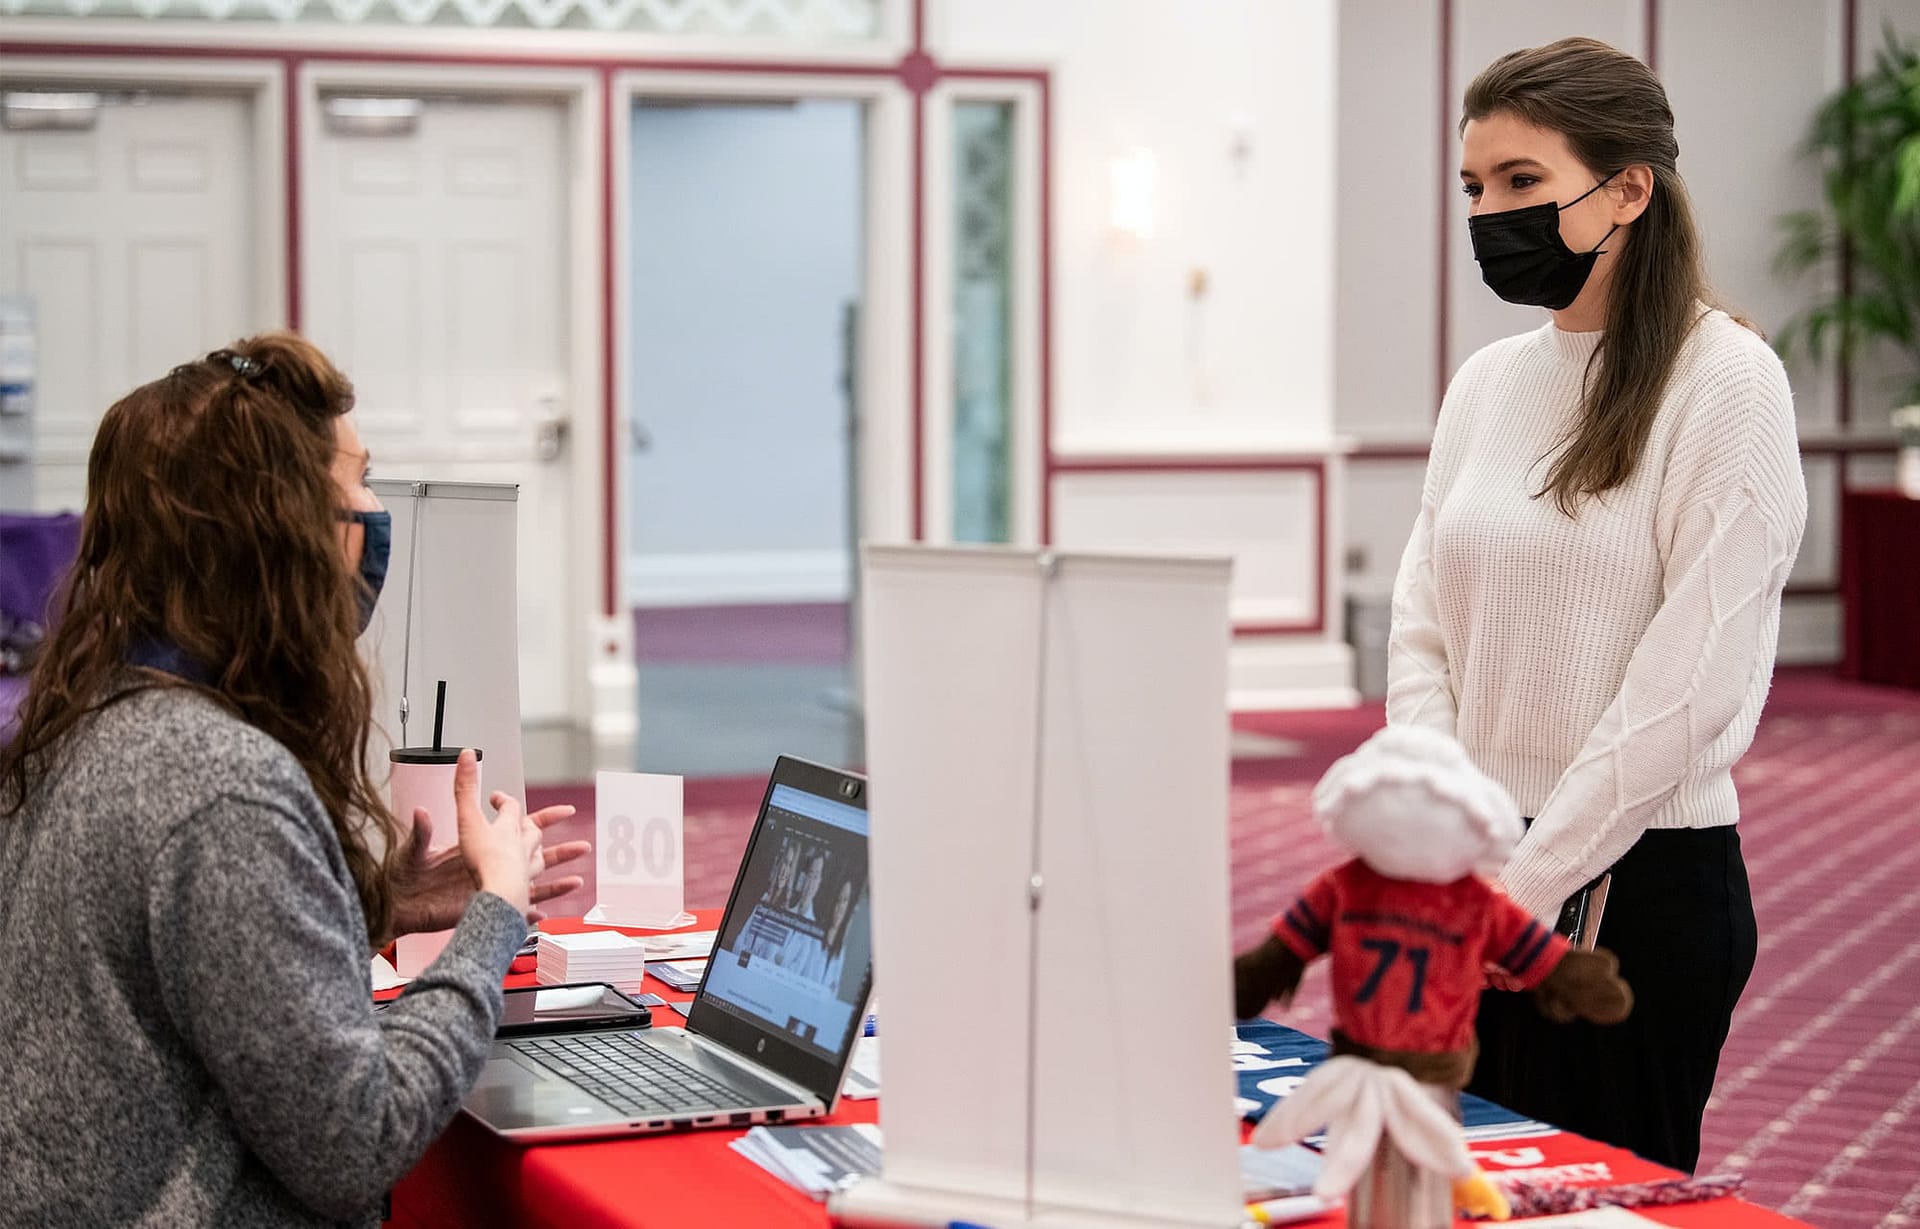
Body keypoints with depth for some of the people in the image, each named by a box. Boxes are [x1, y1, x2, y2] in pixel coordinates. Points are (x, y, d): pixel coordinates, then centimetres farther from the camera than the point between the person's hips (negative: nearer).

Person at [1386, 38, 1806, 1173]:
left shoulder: (1726, 380, -10)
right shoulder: (1487, 383, 10)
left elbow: (1691, 680, -15)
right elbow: (1421, 631, 10)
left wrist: (1523, 885, -14)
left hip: (1636, 877, -6)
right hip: (1477, 882, 6)